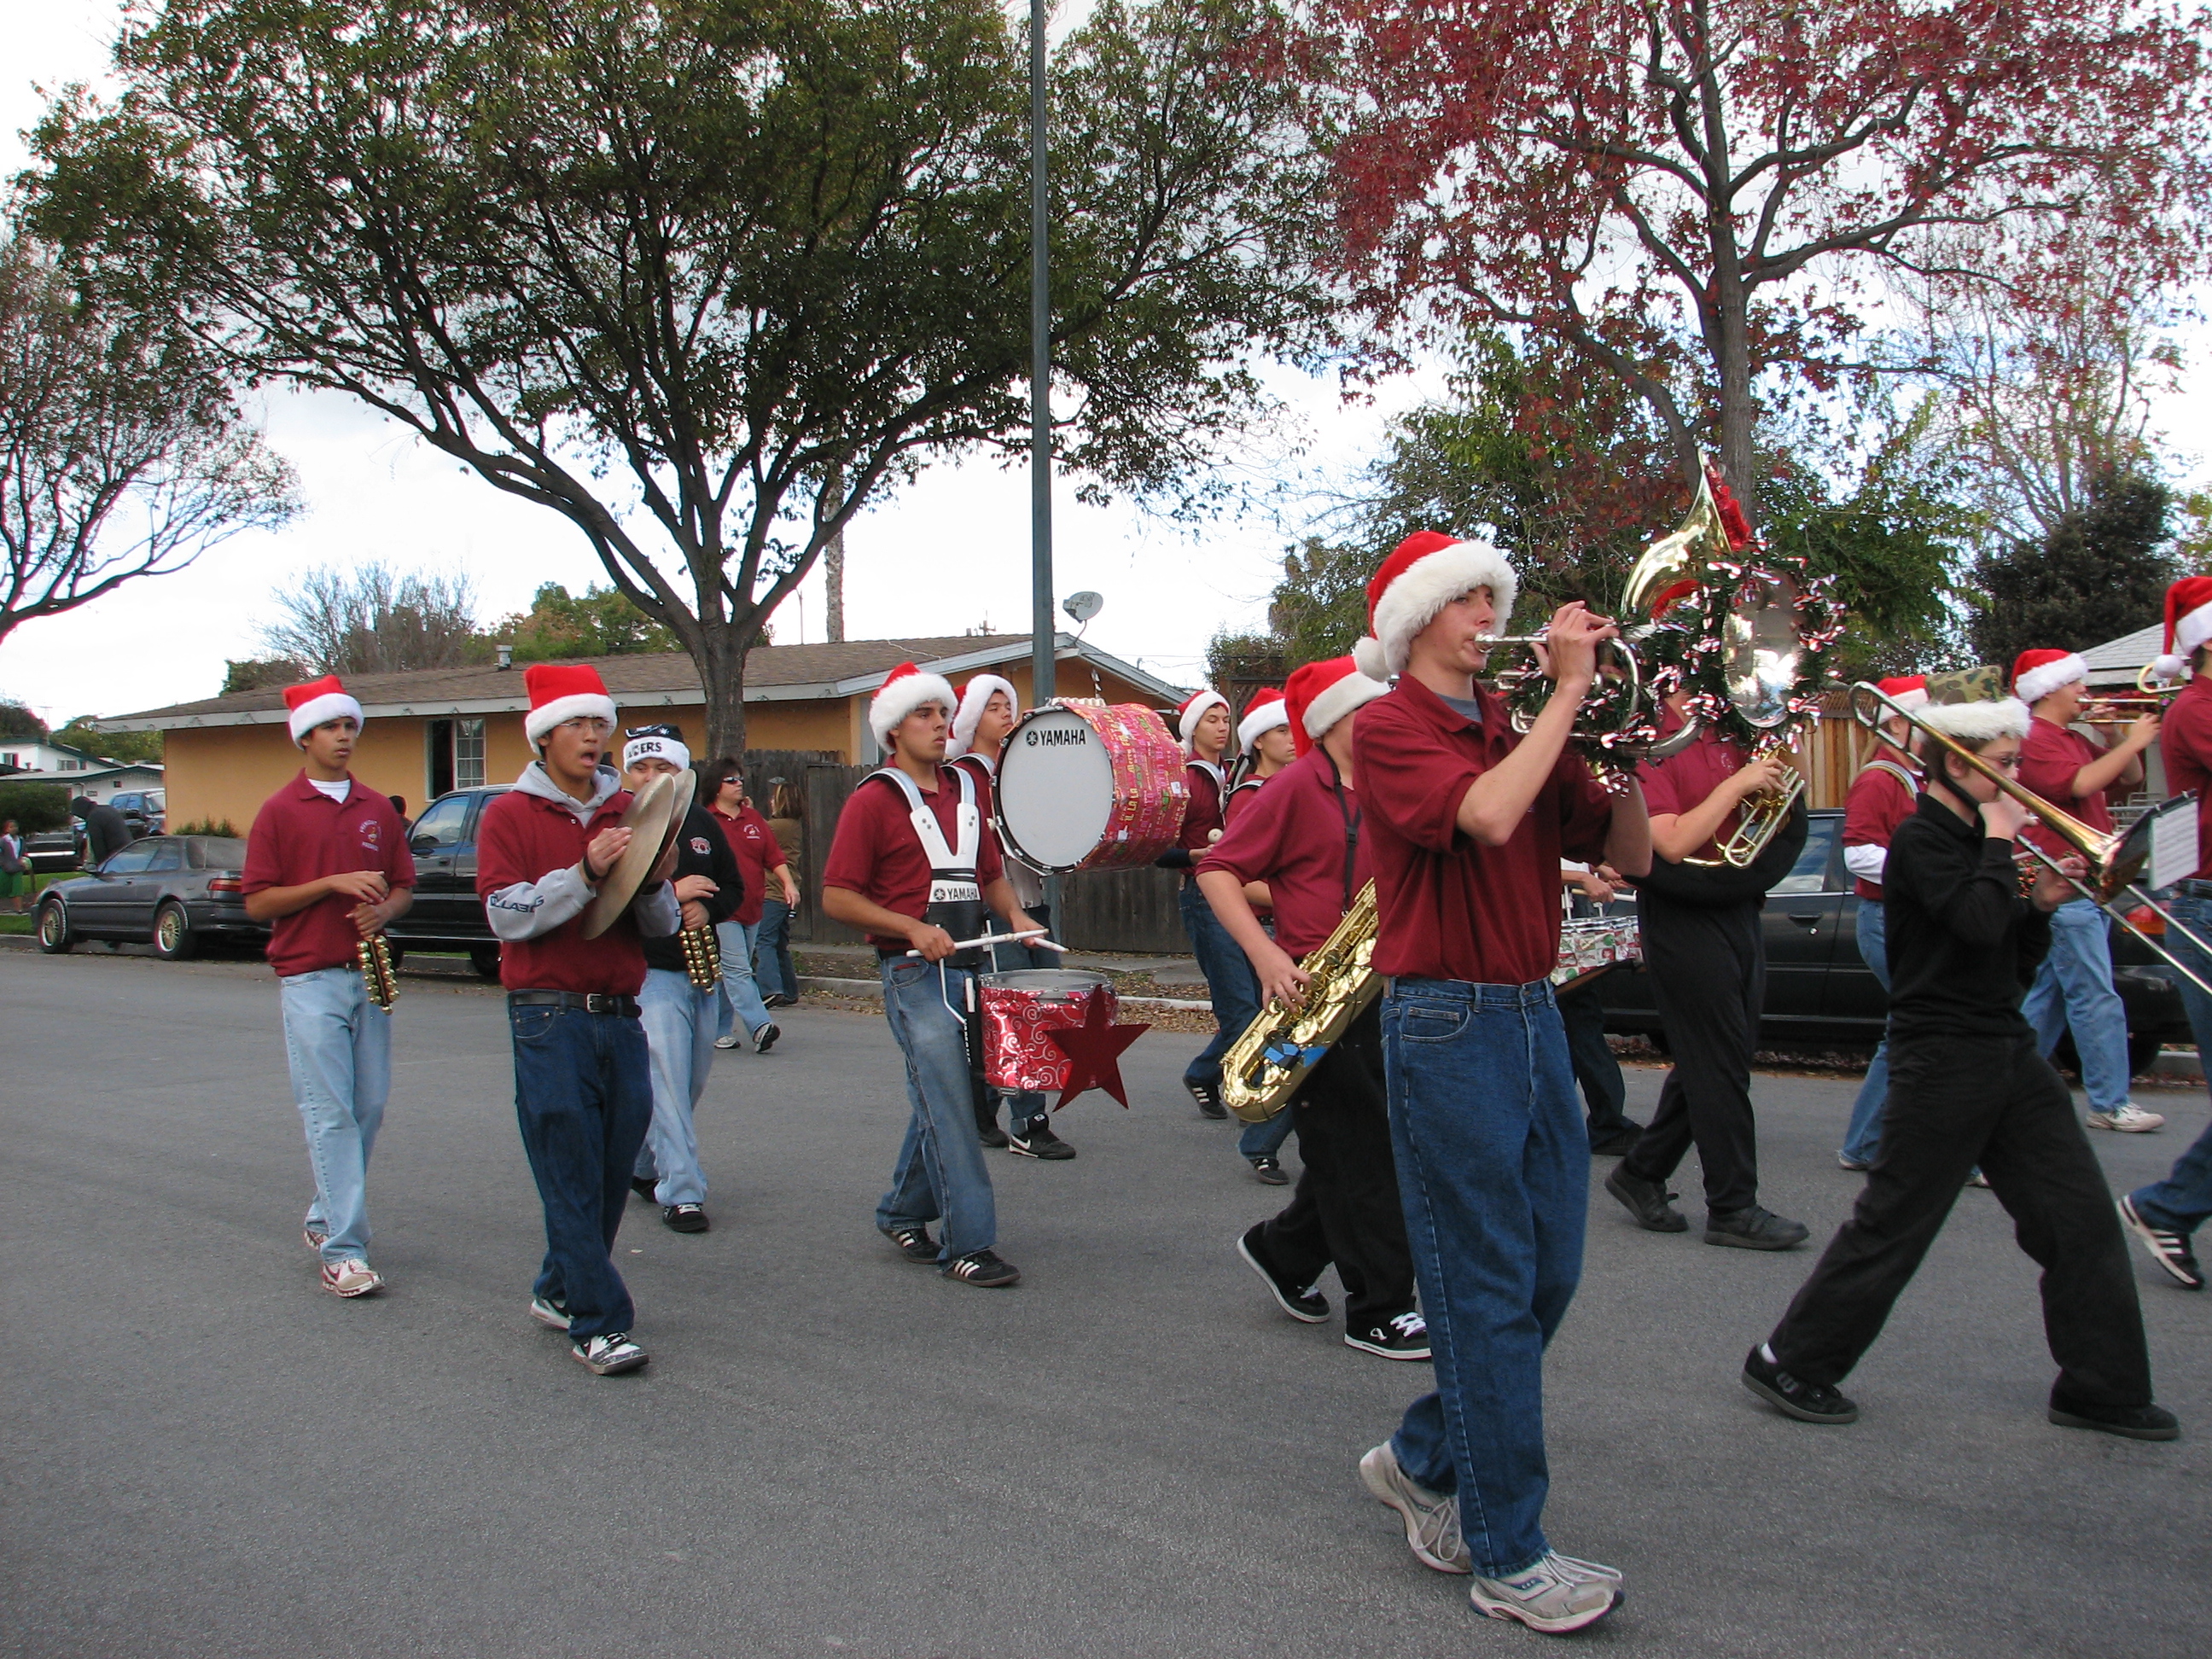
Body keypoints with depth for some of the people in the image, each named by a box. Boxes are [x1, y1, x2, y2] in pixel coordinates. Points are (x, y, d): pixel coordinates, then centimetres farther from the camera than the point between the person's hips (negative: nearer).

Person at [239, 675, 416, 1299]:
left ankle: (325, 1218, 28)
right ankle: (342, 1252, -7)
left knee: (368, 1108, 8)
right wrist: (332, 884, -15)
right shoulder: (280, 811, 0)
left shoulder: (378, 810, 13)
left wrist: (383, 910, -6)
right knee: (330, 1116, -7)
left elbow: (405, 886, 16)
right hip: (311, 980, -5)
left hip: (371, 978, 5)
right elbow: (257, 901, -4)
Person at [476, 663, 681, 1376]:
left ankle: (561, 1290, 26)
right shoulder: (510, 814, 2)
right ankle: (597, 1325, 0)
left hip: (622, 1015, 5)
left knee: (615, 1169, 7)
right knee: (572, 1176, -4)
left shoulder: (630, 813, 13)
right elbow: (507, 916, -10)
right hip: (550, 1017, -4)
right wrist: (585, 873, -21)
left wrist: (655, 883, -10)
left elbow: (662, 928, 11)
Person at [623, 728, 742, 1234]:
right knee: (668, 1084, -12)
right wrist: (669, 893, -22)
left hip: (703, 975, 6)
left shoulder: (702, 823, 10)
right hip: (647, 971, -6)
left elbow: (733, 886, 15)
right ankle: (681, 1194, -9)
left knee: (691, 1083, 16)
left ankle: (642, 1166, 36)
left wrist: (708, 908, -7)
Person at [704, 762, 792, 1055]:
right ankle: (760, 1026, -21)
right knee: (737, 970, -13)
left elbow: (774, 857, 13)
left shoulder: (754, 820, 14)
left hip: (751, 909, 6)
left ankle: (720, 1030, 20)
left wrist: (787, 883, -2)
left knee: (730, 972, 12)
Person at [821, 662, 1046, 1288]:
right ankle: (967, 1245, -3)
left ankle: (903, 1213, 31)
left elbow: (989, 872, 25)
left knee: (940, 1100, 14)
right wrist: (913, 929, -19)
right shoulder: (874, 801, -6)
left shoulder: (963, 789, 15)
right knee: (948, 1107, -8)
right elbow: (837, 897, -9)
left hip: (969, 969, 7)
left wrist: (1013, 913, 5)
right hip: (915, 975, -7)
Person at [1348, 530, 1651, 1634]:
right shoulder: (1389, 728, -6)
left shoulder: (1519, 732, 14)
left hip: (1532, 1014, 7)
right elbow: (1487, 815, -26)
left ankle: (1422, 1460, 32)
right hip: (1445, 1020, -7)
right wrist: (1568, 691, -17)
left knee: (1548, 1273, 12)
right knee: (1488, 1290, -1)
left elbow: (1629, 857, 10)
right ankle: (1507, 1560, 11)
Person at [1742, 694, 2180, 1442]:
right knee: (1893, 1225, -3)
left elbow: (2016, 962, 17)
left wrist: (2041, 904, 0)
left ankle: (2103, 1389, 18)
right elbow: (1978, 923, -29)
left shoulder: (1973, 840, 14)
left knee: (2080, 1217, 7)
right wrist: (2001, 839, -16)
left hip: (2007, 1052, 9)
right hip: (1943, 1059, -9)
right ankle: (1789, 1363, 9)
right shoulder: (1923, 839, -12)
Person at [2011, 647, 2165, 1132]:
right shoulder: (2034, 739, -11)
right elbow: (2079, 783, -26)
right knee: (2096, 998, -10)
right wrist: (2131, 743, -17)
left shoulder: (2074, 741, 20)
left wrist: (2128, 742, 6)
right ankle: (2109, 1104, -7)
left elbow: (2129, 779, 23)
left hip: (2088, 885, 10)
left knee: (2051, 996, 13)